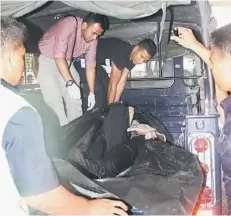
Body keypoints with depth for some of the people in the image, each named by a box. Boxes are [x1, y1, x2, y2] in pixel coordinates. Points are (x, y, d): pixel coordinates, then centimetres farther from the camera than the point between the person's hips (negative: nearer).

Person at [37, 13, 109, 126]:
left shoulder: (93, 38, -10)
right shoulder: (70, 24, -30)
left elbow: (90, 65, -3)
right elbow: (59, 56, -35)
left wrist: (91, 92, -4)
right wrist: (70, 83, -41)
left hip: (66, 62, 6)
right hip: (46, 59, -6)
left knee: (75, 100, 3)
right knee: (55, 102, -16)